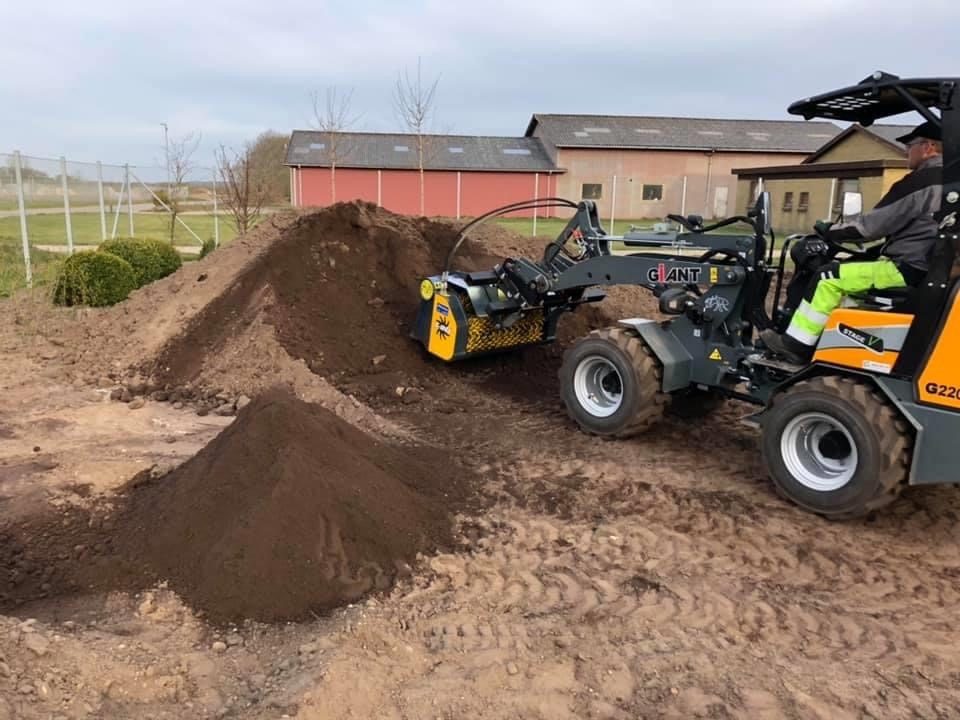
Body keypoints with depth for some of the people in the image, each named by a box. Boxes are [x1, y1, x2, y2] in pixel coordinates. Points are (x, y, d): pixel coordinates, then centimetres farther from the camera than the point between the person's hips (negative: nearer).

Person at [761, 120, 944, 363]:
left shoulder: (923, 180, -14)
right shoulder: (938, 179, 16)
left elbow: (876, 222, -14)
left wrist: (831, 231, 0)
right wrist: (873, 251, 20)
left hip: (909, 267, -10)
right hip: (926, 264, 10)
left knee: (828, 277, -11)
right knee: (848, 268, 22)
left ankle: (795, 345, -8)